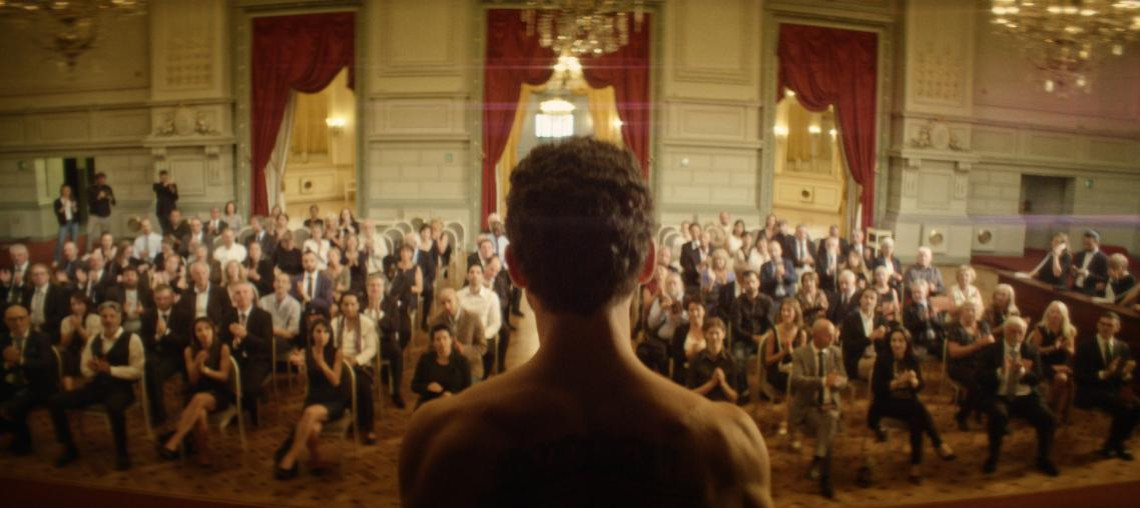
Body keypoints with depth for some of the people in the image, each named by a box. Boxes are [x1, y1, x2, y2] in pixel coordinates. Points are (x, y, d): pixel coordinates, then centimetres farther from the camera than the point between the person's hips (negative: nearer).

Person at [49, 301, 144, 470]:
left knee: (114, 407, -40)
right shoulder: (93, 340, 17)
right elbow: (84, 368, 18)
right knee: (56, 402, -8)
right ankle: (70, 448, 10)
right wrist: (93, 368, -6)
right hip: (95, 386, 7)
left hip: (120, 388, -7)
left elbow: (137, 371, -10)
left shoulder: (132, 339, -4)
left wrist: (110, 369, -18)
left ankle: (122, 453, -18)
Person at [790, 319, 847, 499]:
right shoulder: (800, 354, -3)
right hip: (808, 406, -3)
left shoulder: (836, 352, 10)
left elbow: (843, 380, 6)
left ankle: (818, 460, -20)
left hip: (830, 405, 3)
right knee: (826, 426, -30)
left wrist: (835, 381, -20)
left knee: (830, 419, -32)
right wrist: (823, 381, -30)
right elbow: (796, 379, -18)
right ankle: (825, 478, -20)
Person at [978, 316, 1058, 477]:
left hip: (1026, 397, 3)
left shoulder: (1031, 350, 10)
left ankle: (1044, 459, 4)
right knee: (998, 415, -35)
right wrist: (1000, 372, -24)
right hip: (999, 396, -3)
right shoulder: (990, 350, 1)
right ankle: (993, 456, -10)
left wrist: (1022, 371, -18)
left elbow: (1037, 378, 2)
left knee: (1048, 419, -21)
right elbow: (981, 377, -7)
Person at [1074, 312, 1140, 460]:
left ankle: (1116, 444, -4)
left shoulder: (1123, 347, 12)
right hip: (1091, 393, -5)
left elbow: (1126, 379, 11)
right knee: (1124, 407, -30)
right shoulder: (1085, 346, -2)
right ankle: (1114, 444, -7)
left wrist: (1127, 375, -13)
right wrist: (1103, 374, -22)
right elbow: (1079, 376, -9)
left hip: (1114, 391, 5)